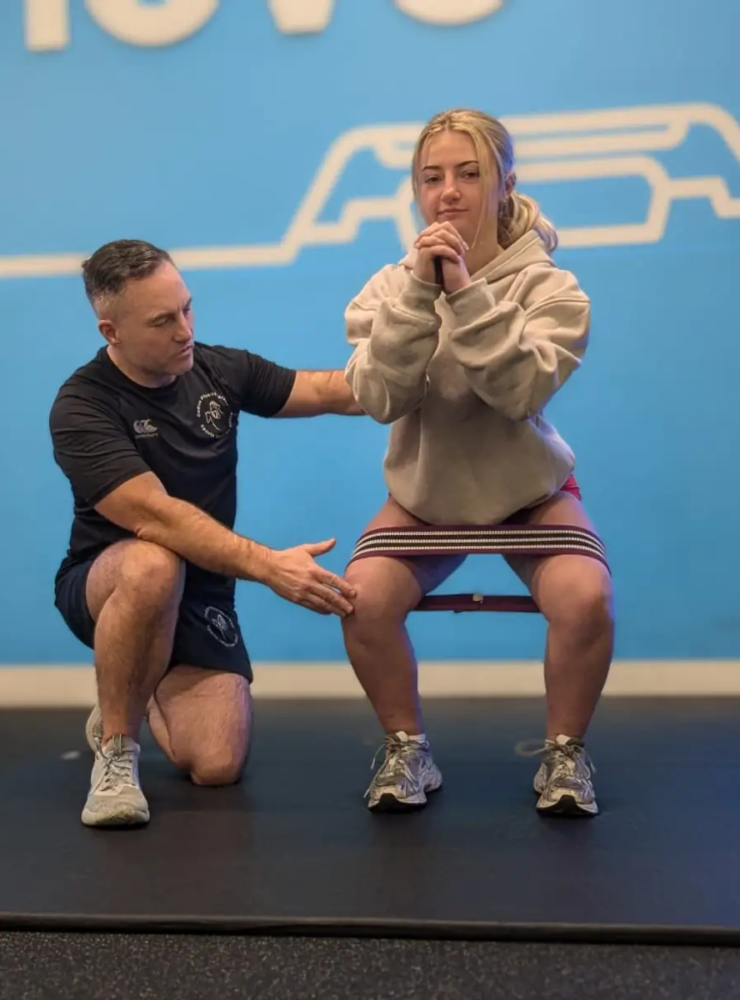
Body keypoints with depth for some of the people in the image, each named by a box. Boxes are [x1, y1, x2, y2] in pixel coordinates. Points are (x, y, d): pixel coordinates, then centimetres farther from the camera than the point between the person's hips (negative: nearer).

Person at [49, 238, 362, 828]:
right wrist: (269, 566, -39)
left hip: (201, 592, 4)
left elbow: (331, 392, 4)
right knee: (154, 565, -40)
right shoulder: (83, 407, -19)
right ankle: (115, 751, -17)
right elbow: (153, 516, -31)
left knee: (218, 767, -14)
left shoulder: (219, 369, -3)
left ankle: (142, 701, 23)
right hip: (106, 587, -4)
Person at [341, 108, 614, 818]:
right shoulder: (389, 286, -5)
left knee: (586, 598, -28)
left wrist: (465, 291, -32)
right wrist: (418, 290, -28)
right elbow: (379, 399, -20)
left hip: (530, 490, -1)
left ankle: (564, 752, -1)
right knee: (363, 597, -24)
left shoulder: (548, 287, -12)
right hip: (425, 493, 2)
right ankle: (406, 749, 1)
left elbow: (523, 390, -28)